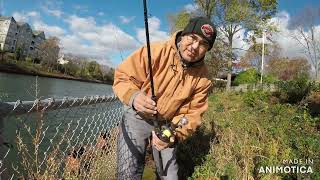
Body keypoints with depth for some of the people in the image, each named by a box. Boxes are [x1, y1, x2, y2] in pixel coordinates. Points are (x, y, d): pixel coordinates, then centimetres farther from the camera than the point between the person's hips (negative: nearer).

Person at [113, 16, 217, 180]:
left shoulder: (203, 78, -11)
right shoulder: (155, 52, -22)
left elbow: (193, 114, -9)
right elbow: (123, 76, -17)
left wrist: (174, 134, -28)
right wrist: (133, 96, -38)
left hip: (167, 124, 3)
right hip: (137, 117, -2)